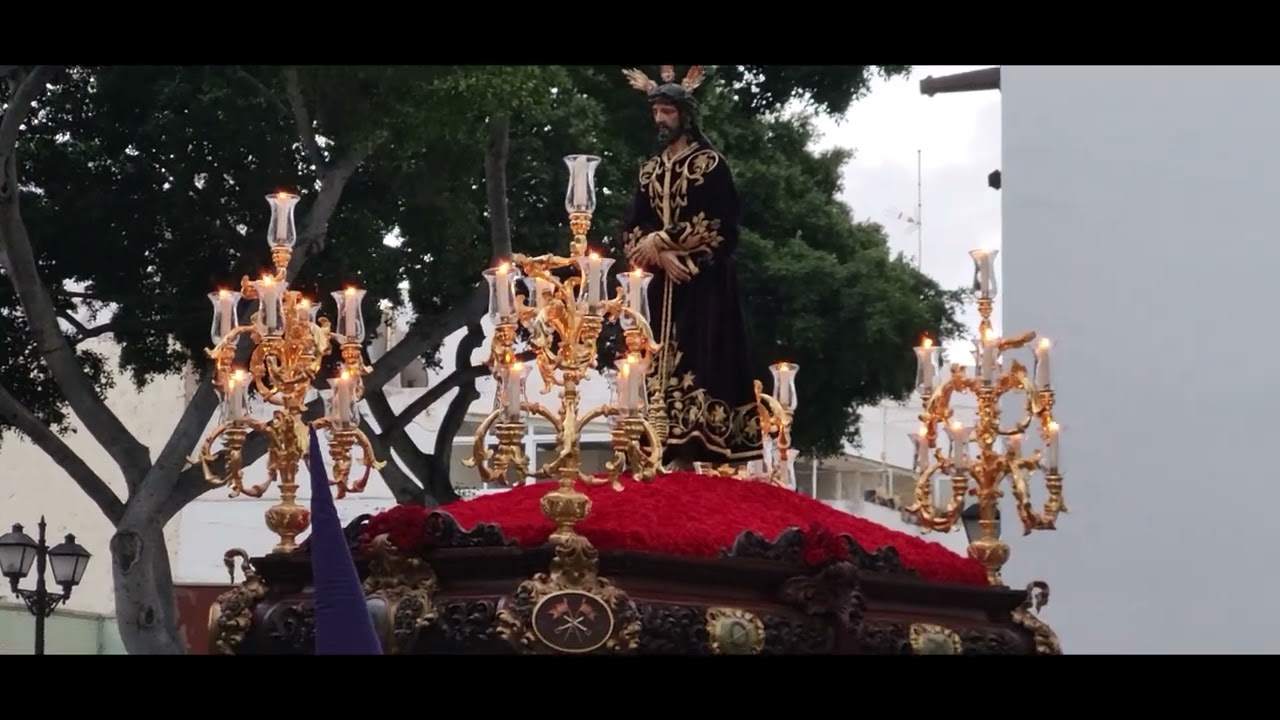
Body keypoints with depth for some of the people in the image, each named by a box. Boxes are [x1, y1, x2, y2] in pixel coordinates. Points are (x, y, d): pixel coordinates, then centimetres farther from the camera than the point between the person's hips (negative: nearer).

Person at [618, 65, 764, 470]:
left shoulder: (710, 163, -1)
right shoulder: (650, 170, 16)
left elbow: (715, 224, -12)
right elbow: (632, 230, 8)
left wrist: (659, 240, -12)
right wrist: (661, 256, -11)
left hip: (704, 285, -6)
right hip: (664, 286, 6)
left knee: (702, 361, -12)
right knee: (665, 364, -1)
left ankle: (708, 453, -15)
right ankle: (677, 453, -2)